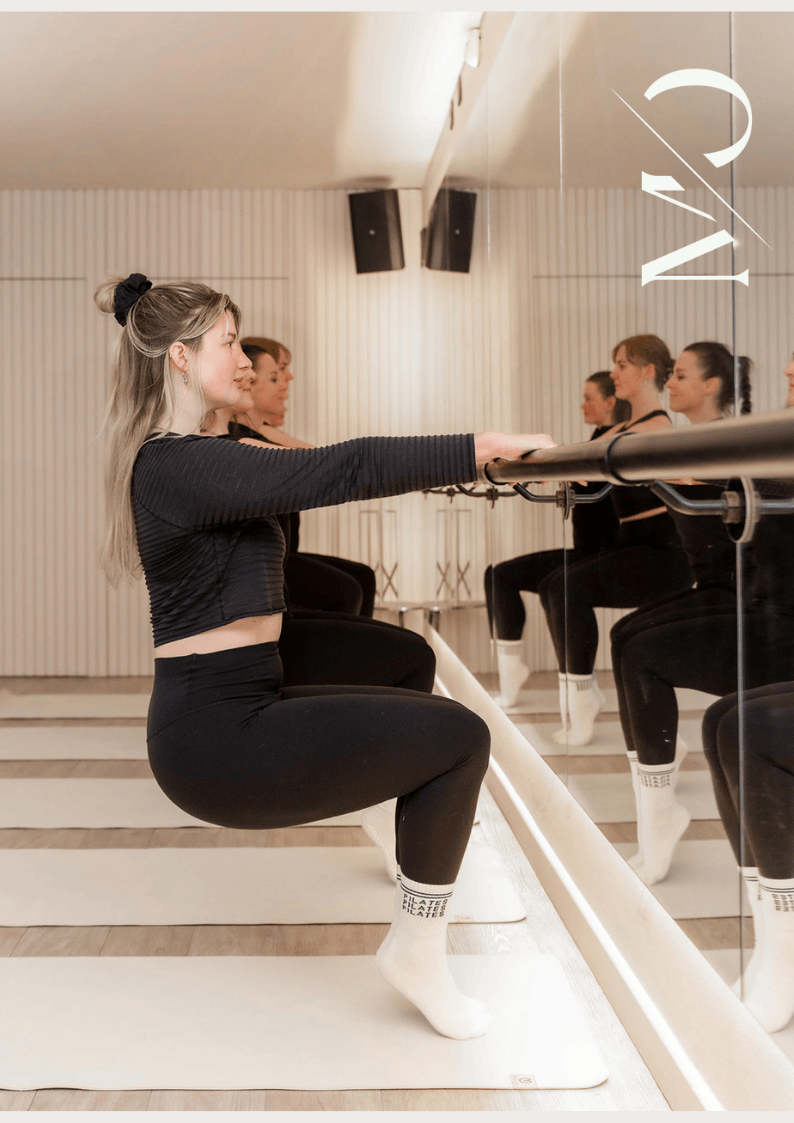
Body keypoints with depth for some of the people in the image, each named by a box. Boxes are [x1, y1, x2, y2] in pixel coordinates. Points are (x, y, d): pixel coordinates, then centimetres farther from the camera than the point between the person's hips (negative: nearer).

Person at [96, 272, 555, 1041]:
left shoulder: (174, 459, 13)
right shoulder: (179, 466, -19)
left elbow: (309, 473, 21)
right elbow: (341, 472, -25)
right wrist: (482, 450, -22)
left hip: (229, 712, 10)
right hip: (218, 737, -10)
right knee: (458, 738, -9)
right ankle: (416, 954, 6)